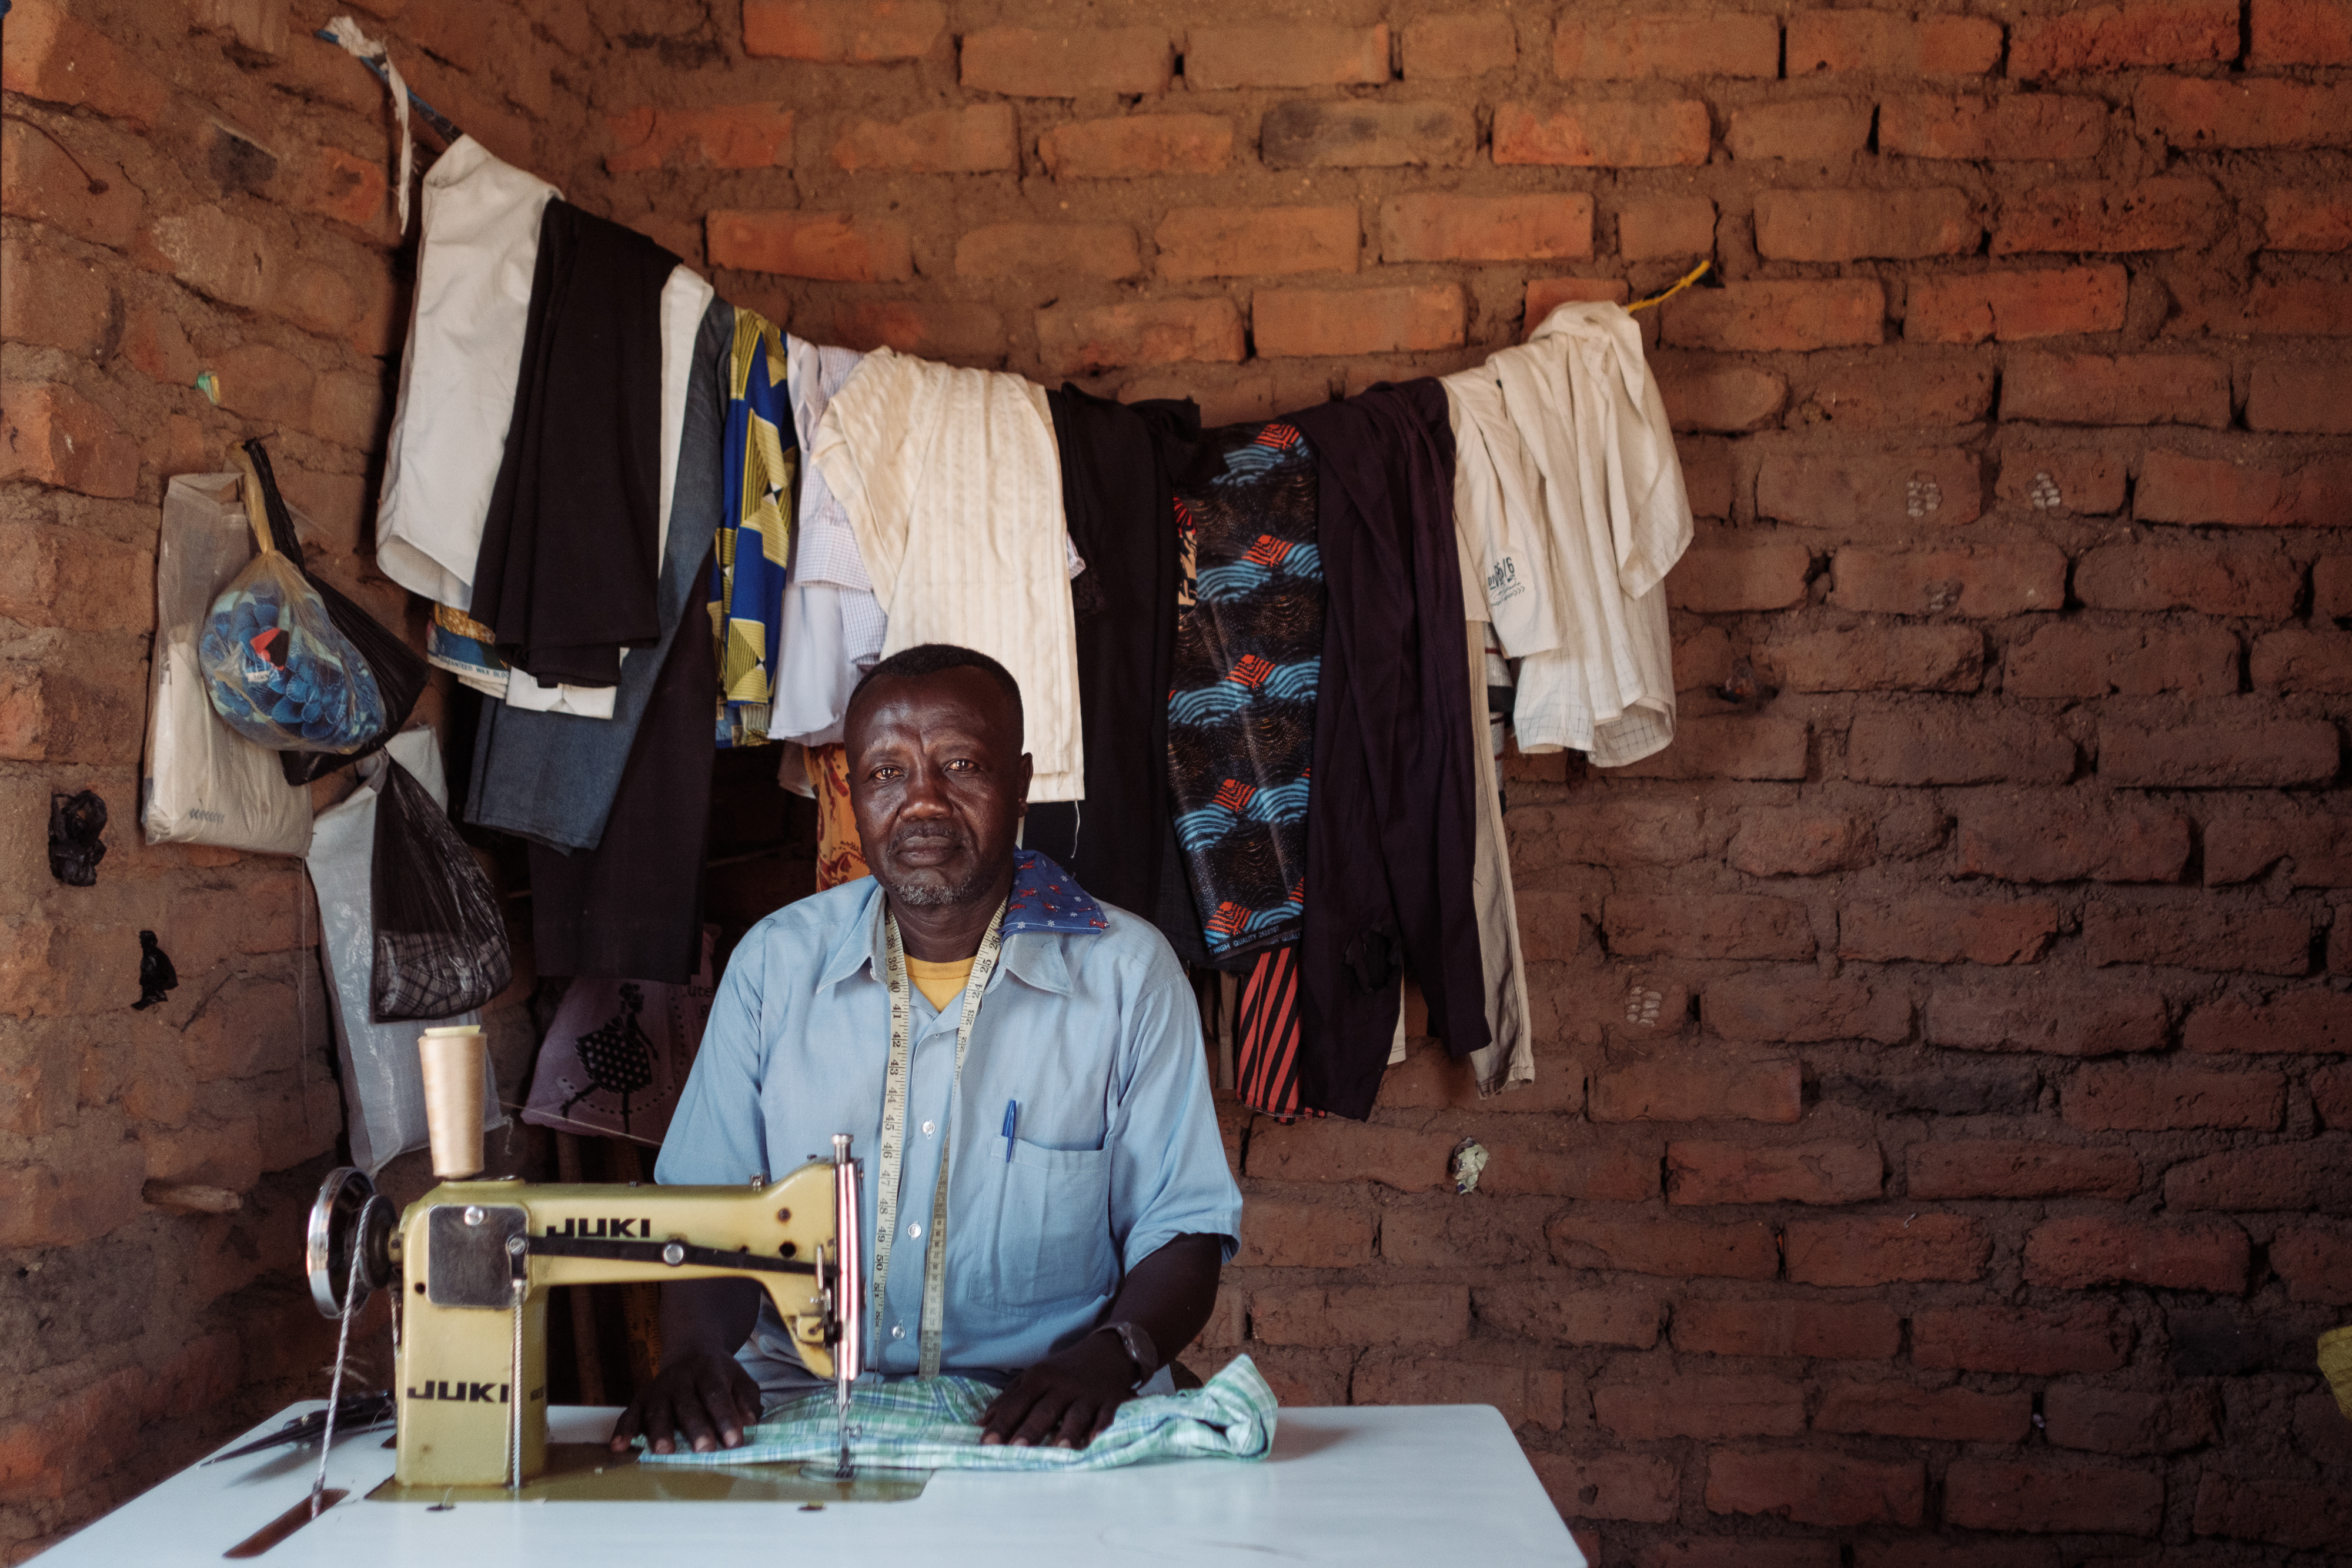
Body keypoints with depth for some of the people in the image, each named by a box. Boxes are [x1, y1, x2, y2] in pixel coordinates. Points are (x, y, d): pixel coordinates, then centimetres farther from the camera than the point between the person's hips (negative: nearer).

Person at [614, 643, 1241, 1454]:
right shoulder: (775, 962, 6)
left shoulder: (1129, 972, 1)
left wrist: (1108, 1358, -19)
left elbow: (1183, 1232, 1)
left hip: (1041, 1422, -1)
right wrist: (694, 1352, -16)